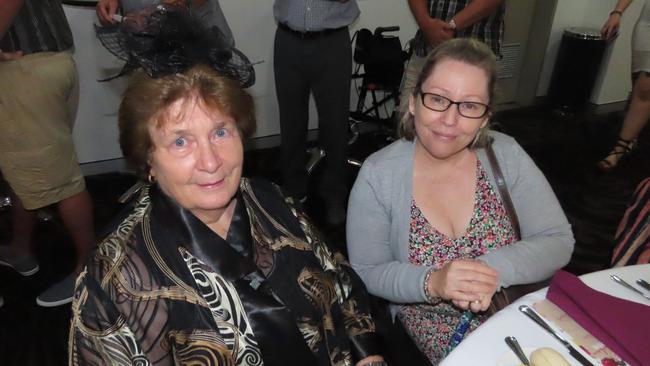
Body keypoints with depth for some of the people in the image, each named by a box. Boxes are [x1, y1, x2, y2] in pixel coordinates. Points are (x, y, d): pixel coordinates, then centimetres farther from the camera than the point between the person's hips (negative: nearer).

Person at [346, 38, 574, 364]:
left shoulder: (507, 155, -8)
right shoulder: (377, 175, -15)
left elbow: (558, 240, -8)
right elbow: (366, 273, -11)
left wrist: (494, 268, -26)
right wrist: (431, 282, -29)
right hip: (429, 327, -2)